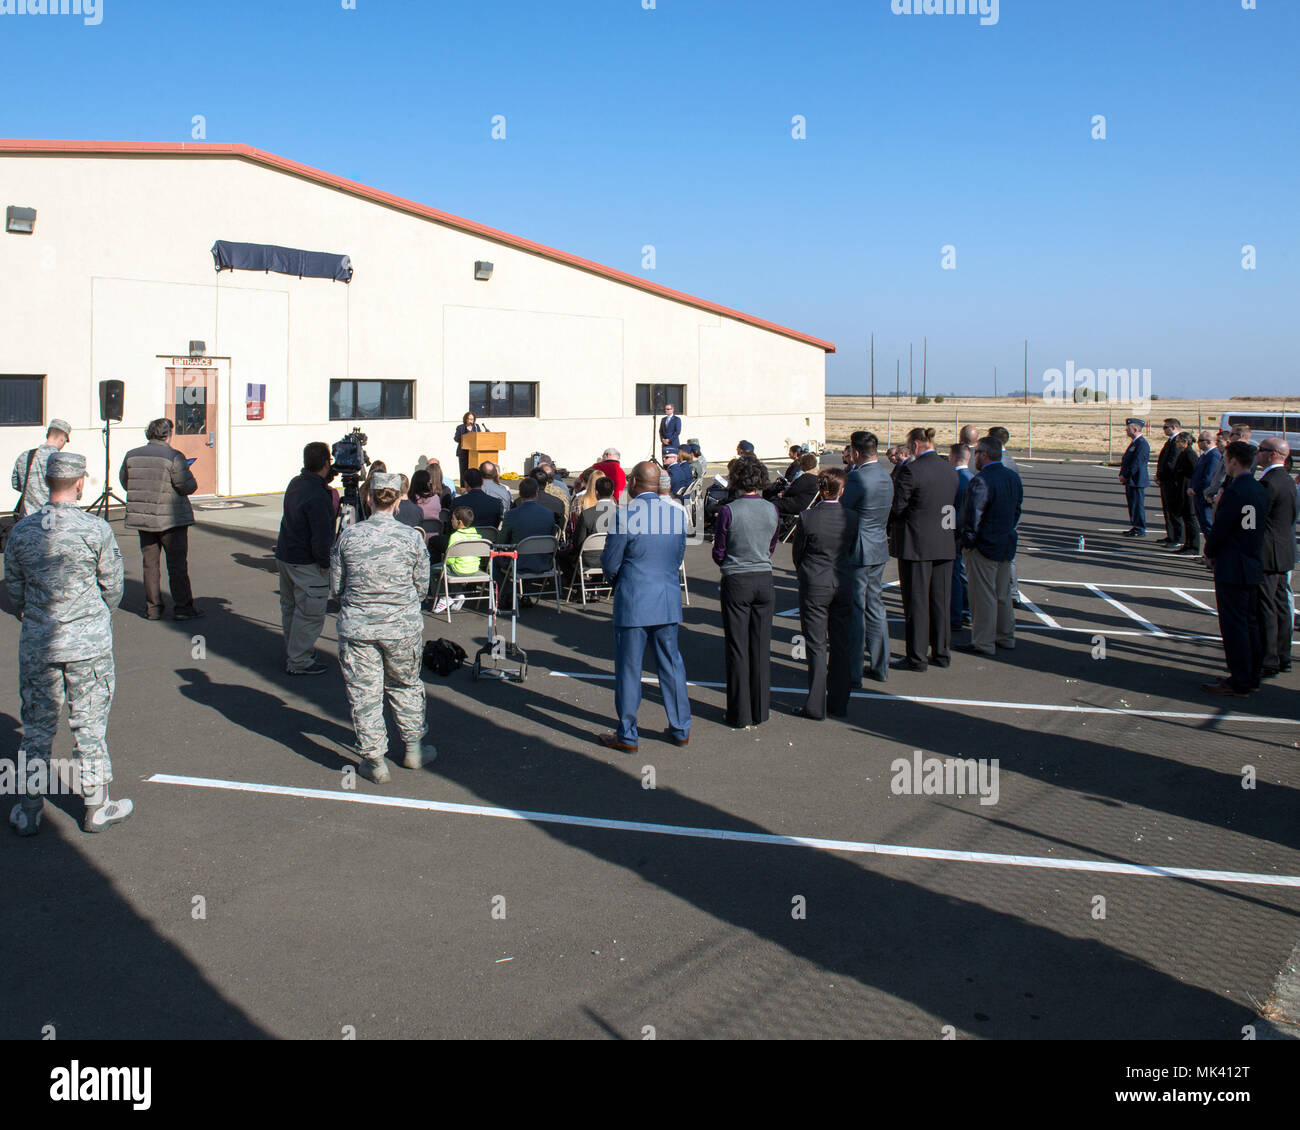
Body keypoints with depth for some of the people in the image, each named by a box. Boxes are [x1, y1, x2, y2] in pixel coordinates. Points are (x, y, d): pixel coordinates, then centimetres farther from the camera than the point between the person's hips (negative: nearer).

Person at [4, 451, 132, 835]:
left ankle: (29, 810, 22)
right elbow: (113, 588, -4)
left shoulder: (22, 531, -2)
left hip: (36, 644, 3)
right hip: (88, 645, -3)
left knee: (37, 727, 13)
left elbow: (14, 591, 6)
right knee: (89, 725, 8)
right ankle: (96, 808, 19)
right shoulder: (96, 529, -13)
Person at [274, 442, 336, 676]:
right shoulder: (317, 496, -24)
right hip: (307, 565, -10)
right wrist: (325, 563, -13)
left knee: (290, 608, 20)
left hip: (284, 557, 10)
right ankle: (299, 661, 7)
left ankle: (292, 653, 33)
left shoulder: (296, 483, 5)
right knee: (309, 613, 1)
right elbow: (322, 536, -24)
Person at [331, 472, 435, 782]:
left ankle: (374, 760, 16)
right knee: (406, 686, 20)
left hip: (356, 626, -1)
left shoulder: (348, 536, -6)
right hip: (402, 627, 1)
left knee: (364, 692, 9)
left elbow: (335, 587, 2)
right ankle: (414, 748, 32)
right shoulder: (412, 538, -8)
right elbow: (421, 587, 1)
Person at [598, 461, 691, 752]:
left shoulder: (624, 516, -15)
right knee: (671, 664, 16)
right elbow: (678, 558, 11)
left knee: (628, 668, 5)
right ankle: (680, 729, 24)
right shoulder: (678, 514, 1)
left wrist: (616, 579, 13)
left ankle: (627, 736, 13)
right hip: (669, 600, 5)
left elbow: (610, 564, -9)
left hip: (633, 601, -5)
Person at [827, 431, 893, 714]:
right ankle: (879, 666, 25)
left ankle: (851, 674, 3)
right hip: (879, 552, 9)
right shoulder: (885, 476, 8)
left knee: (851, 614, -2)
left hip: (856, 554, -9)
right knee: (875, 608, 17)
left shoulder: (857, 478, -20)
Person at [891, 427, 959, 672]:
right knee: (941, 600, 14)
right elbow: (954, 505, 12)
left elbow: (896, 506, -14)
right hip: (946, 544, 7)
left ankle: (917, 658, 5)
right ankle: (942, 653, 21)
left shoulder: (911, 470, -16)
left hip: (917, 544, -6)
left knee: (916, 602, 1)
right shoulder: (951, 470, 6)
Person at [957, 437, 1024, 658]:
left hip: (983, 547, -8)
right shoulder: (1013, 477, 6)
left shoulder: (981, 481, -21)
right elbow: (1017, 509, 13)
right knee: (1003, 593, 18)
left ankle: (984, 643, 6)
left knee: (983, 596, 0)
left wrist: (968, 542, -11)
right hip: (1007, 545, 8)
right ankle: (1006, 637, 27)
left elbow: (972, 516, -21)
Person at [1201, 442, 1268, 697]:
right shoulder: (1262, 490, 8)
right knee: (1250, 623, 15)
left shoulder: (1234, 492, -19)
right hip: (1254, 567, 9)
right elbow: (1259, 527, 14)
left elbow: (1219, 530, -17)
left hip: (1232, 569, -9)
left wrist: (1209, 553, 1)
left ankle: (1239, 682, 1)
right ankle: (1252, 677, 22)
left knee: (1234, 625, -3)